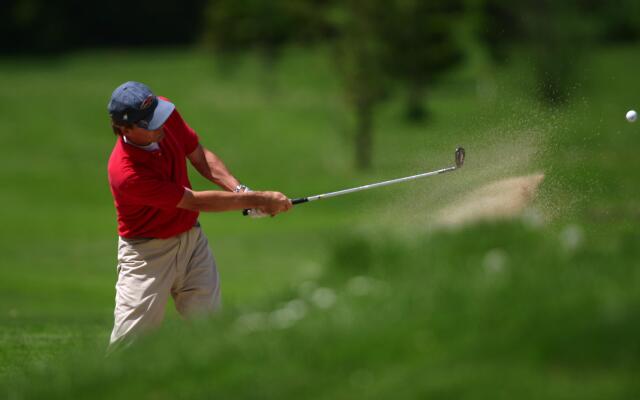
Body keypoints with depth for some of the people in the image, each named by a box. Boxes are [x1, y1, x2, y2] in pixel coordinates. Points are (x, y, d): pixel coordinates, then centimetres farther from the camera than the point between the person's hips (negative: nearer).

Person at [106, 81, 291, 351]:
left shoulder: (166, 113, -12)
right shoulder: (126, 173, -32)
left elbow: (200, 157, 6)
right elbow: (196, 201, -25)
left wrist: (238, 189, -9)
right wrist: (256, 200, -20)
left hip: (192, 238, 6)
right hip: (147, 253, -6)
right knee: (129, 340, -8)